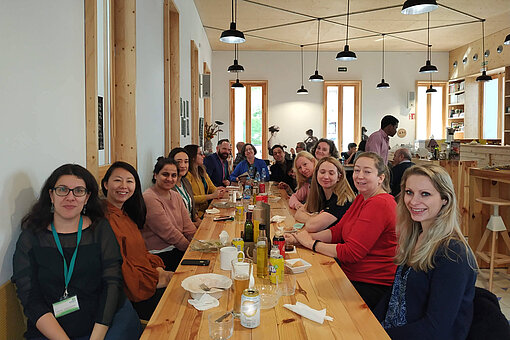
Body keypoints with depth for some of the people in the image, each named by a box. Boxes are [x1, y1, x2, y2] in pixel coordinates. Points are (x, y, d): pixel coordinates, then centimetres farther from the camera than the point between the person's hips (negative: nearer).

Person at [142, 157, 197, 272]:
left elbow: (188, 226, 8)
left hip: (178, 248, 8)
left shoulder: (175, 196, 12)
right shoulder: (149, 198, -16)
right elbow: (169, 233, -17)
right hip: (160, 255, -8)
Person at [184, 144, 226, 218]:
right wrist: (212, 196, -20)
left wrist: (218, 191, -6)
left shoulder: (202, 172, 17)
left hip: (206, 208, 8)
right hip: (197, 213, -8)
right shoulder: (187, 174, -13)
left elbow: (212, 187, 17)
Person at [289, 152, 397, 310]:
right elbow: (337, 231, 7)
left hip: (373, 286, -8)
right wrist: (307, 237, -9)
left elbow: (352, 252, -26)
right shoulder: (362, 199, 9)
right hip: (350, 273, 8)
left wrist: (312, 243, -16)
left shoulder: (380, 204, -23)